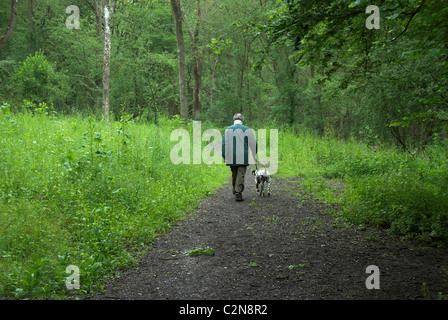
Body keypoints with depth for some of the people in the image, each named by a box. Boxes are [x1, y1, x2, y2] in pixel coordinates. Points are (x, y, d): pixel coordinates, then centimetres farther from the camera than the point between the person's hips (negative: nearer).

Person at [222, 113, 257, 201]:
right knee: (241, 175, 0)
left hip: (231, 158, 2)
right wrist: (254, 156, 18)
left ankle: (235, 190, 30)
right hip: (243, 158, -2)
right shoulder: (247, 130, 0)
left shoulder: (228, 129, 1)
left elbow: (224, 144, -1)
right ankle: (238, 193, -6)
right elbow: (253, 144, 4)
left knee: (234, 174, 18)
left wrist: (224, 156, 4)